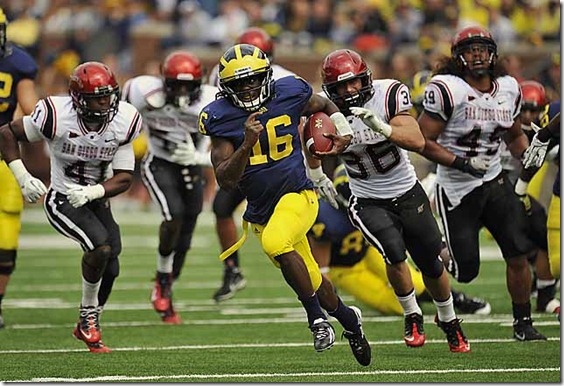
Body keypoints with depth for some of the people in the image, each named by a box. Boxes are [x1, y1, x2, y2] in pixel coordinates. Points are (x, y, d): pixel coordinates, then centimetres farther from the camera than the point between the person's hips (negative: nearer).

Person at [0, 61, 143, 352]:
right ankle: (88, 314, -6)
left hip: (97, 200, 5)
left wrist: (91, 192, -26)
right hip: (62, 200, -5)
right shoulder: (57, 117, -24)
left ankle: (87, 327, 28)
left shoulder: (123, 122, -13)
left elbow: (124, 178, -9)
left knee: (109, 270, 0)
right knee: (101, 246, -28)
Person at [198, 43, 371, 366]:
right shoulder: (221, 118, -9)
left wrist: (343, 131, 2)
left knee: (275, 242, -34)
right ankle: (349, 320, 45)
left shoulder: (289, 94, -7)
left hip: (297, 194, -3)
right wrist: (247, 144, -31)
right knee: (312, 281, 15)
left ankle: (317, 316, -17)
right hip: (261, 211, 3)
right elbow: (226, 180, -17)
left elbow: (324, 106, 19)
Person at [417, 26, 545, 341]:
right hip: (457, 190, -5)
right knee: (466, 271, -3)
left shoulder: (508, 89, 3)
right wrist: (462, 163, -23)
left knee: (519, 254, -7)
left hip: (495, 183, 5)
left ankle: (523, 324, 9)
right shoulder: (446, 90, -16)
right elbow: (423, 141, -15)